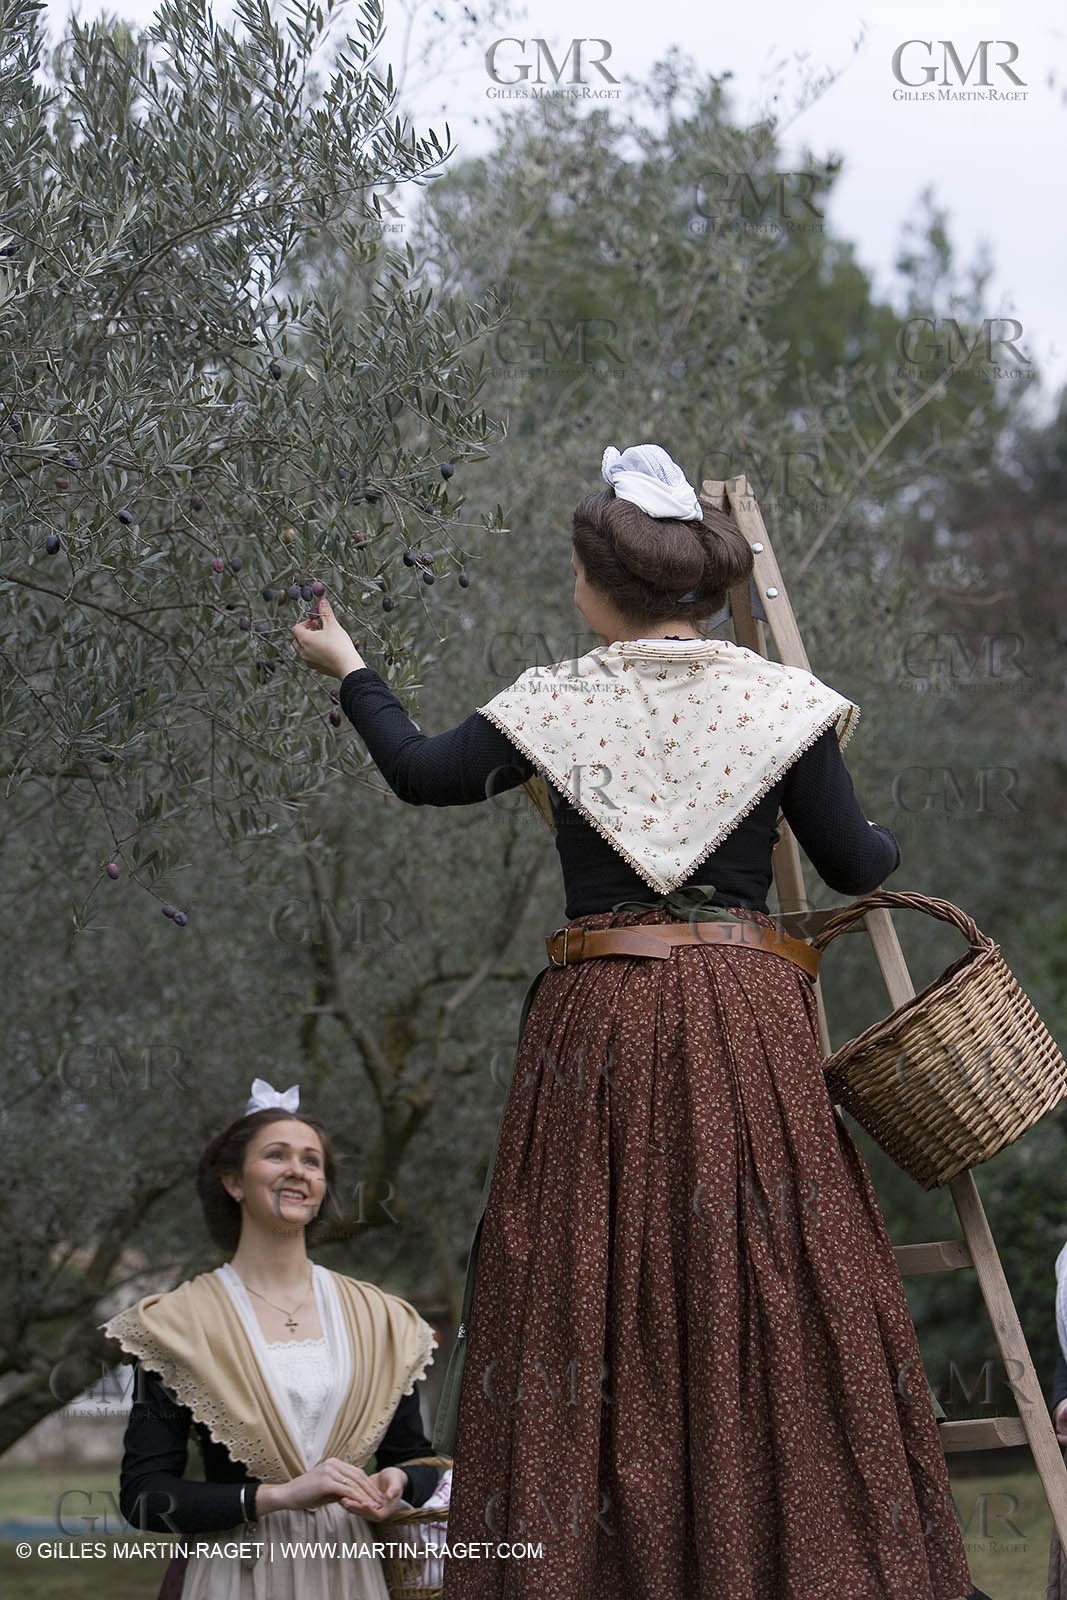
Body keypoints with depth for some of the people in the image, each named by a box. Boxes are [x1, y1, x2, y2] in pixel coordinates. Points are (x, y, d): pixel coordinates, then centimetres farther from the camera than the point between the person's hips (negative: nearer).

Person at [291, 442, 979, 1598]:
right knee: (768, 1287, 2)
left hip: (599, 1020, 0)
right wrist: (890, 839, 27)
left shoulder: (554, 704, 1)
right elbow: (855, 868, 3)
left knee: (590, 1287, 5)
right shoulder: (776, 699, 1)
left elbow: (421, 775, 14)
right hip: (747, 1012, 0)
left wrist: (347, 667, 30)